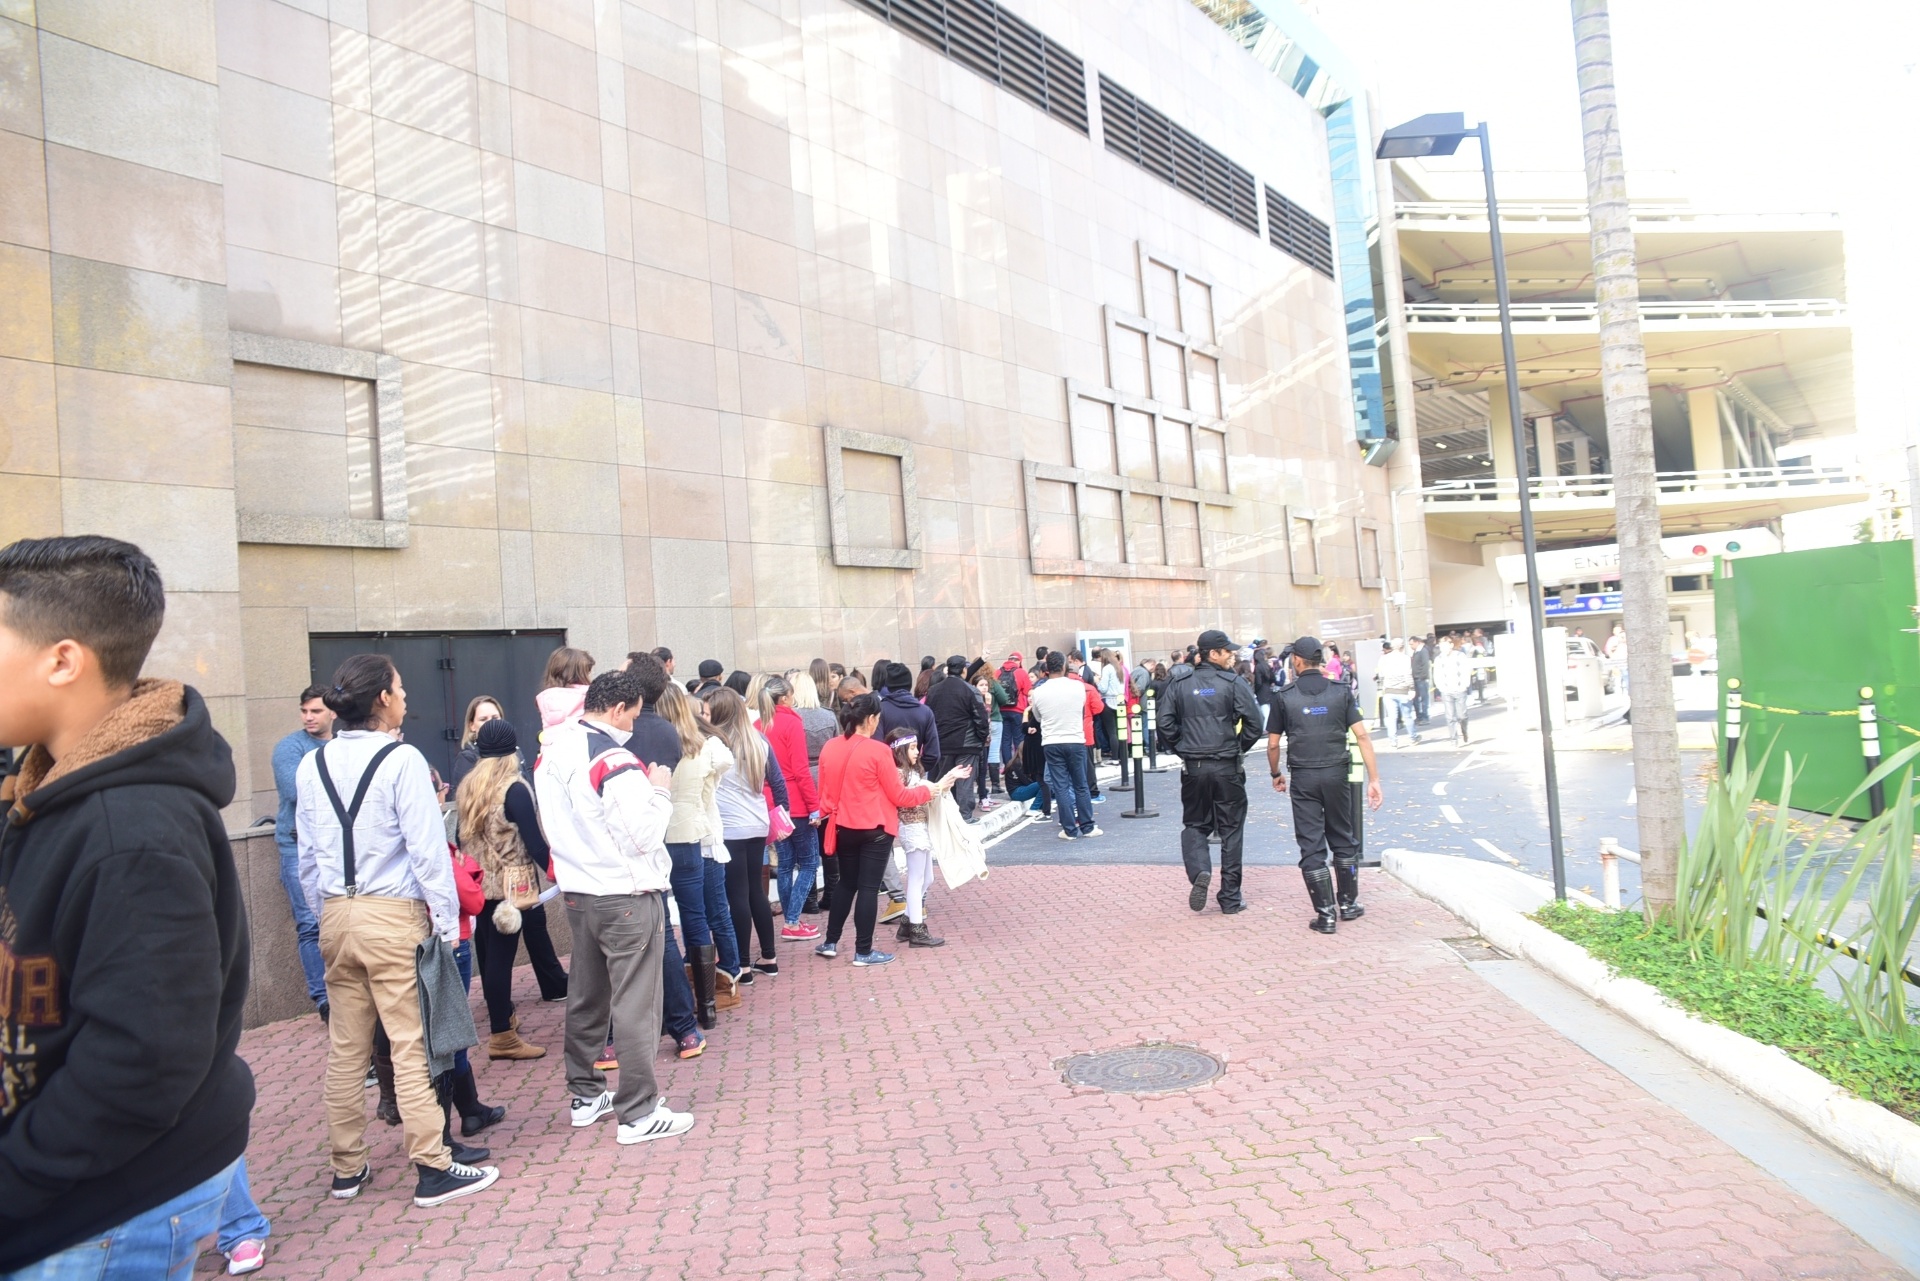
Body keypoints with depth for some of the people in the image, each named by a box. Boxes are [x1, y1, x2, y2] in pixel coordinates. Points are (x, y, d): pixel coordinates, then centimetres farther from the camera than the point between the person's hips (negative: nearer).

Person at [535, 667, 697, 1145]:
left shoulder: (551, 753, 4)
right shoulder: (615, 762, -21)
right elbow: (645, 835, -21)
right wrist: (659, 791, -7)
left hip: (577, 890, 8)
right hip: (626, 896, -8)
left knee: (586, 997, 19)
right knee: (635, 1006, 0)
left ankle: (585, 1095, 31)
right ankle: (639, 1113, 7)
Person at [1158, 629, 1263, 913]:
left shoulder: (1179, 685, 3)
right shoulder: (1234, 684, -6)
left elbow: (1165, 724, -1)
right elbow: (1254, 723, -11)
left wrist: (1180, 750, 11)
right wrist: (1240, 747, 5)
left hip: (1193, 768, 2)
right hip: (1227, 767, -2)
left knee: (1194, 825, 16)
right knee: (1231, 831, 9)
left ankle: (1200, 872, -11)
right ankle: (1230, 898, 13)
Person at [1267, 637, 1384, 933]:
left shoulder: (1284, 697, -2)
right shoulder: (1341, 691, 1)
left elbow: (1273, 744, 0)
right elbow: (1362, 735, -5)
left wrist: (1276, 774, 17)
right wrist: (1374, 778, -3)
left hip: (1303, 778, -2)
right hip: (1336, 774, 2)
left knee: (1311, 847, 3)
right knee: (1343, 841, 18)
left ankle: (1326, 914, 4)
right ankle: (1348, 904, 27)